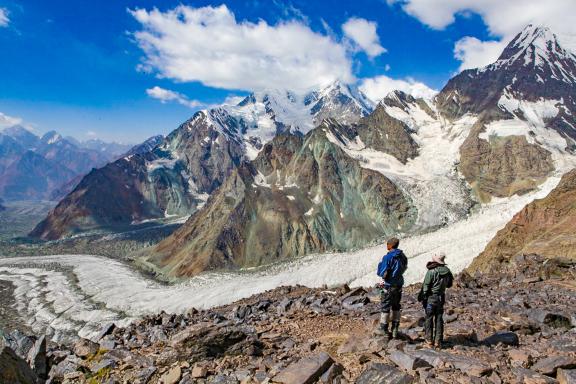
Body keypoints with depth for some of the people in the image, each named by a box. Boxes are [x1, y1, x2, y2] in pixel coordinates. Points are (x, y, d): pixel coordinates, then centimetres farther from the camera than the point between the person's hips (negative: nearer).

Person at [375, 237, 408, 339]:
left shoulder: (387, 257, -21)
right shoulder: (402, 256, 1)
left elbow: (383, 274, -21)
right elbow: (403, 269, 13)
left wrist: (380, 265, -5)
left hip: (389, 286, -6)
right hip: (399, 285, 7)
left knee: (385, 307, 7)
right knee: (396, 307, 17)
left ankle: (383, 329, 15)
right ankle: (395, 330, 22)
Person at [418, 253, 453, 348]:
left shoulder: (431, 272, -19)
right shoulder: (447, 271, -2)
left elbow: (425, 287, -15)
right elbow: (449, 284, 12)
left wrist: (422, 298, -6)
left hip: (431, 298, -5)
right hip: (441, 298, 5)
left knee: (429, 318, 6)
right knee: (439, 319, 11)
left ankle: (429, 340, 11)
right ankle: (438, 341, 14)